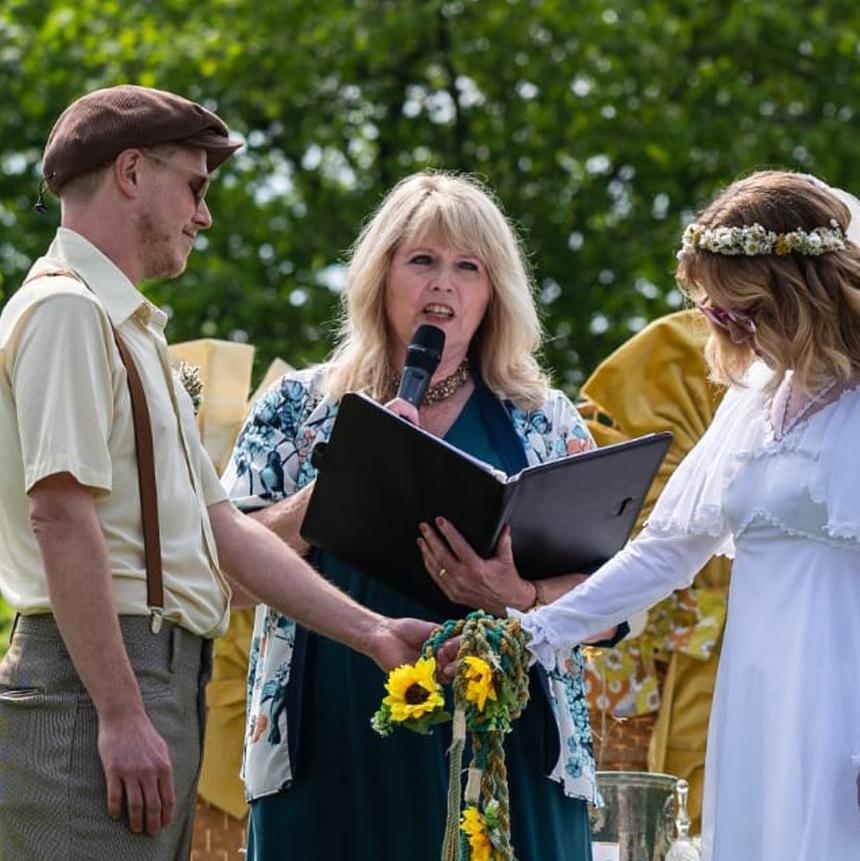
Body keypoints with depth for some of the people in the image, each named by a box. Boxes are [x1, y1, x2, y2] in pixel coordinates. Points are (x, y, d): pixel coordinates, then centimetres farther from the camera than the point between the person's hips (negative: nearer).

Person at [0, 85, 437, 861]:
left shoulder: (132, 328, 23)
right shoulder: (68, 310, -8)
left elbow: (221, 525, 21)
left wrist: (370, 631, 15)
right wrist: (121, 714, -22)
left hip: (164, 681, 10)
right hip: (94, 683, -10)